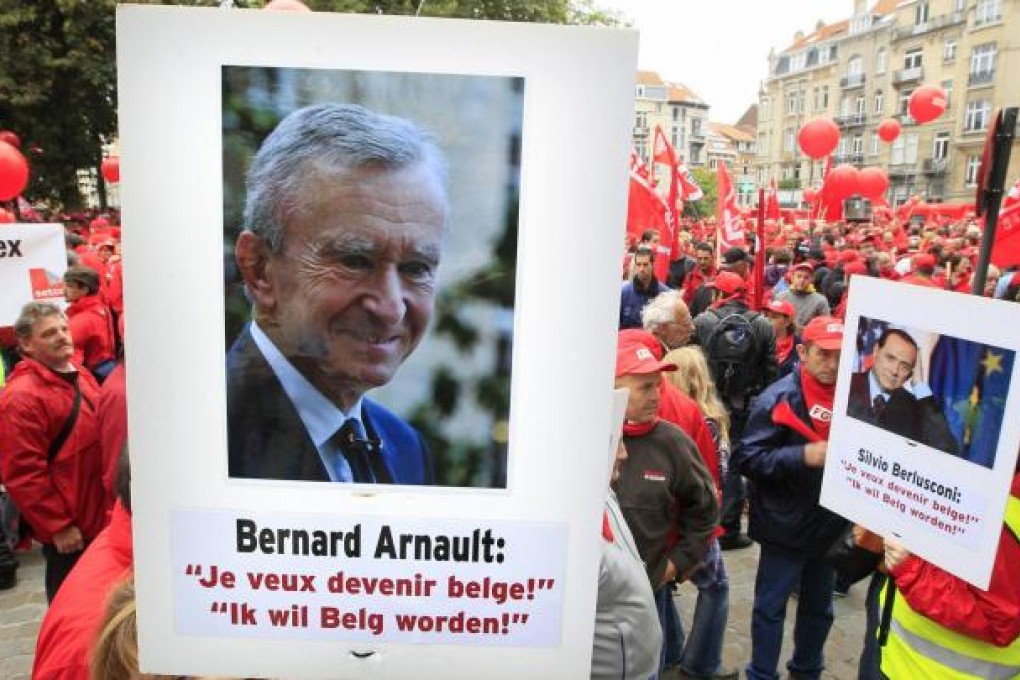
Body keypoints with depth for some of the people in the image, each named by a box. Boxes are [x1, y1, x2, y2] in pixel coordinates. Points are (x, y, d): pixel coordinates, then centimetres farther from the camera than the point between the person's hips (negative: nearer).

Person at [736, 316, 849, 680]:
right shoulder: (779, 398, -16)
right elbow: (748, 458, -19)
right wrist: (804, 456, -27)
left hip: (831, 523, 6)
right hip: (787, 524, -5)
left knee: (819, 606, 22)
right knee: (771, 606, 7)